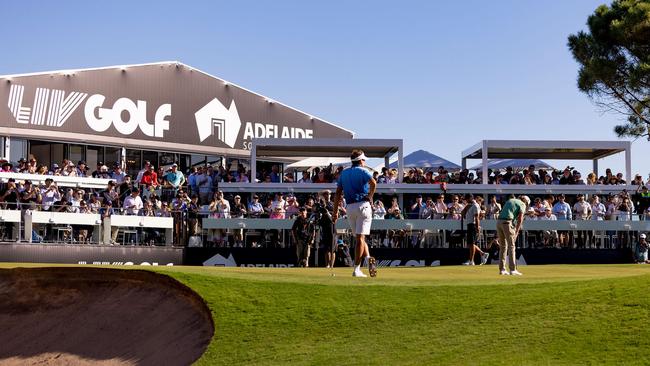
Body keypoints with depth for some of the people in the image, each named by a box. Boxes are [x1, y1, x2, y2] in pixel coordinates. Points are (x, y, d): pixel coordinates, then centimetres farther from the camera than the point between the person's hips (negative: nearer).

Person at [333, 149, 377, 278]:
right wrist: (370, 196, -5)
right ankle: (356, 269, -9)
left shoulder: (343, 173, 16)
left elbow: (338, 193, 11)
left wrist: (335, 212, 12)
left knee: (359, 237, 16)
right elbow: (373, 183, -20)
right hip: (363, 205, -4)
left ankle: (368, 258, -3)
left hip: (349, 207, 4)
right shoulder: (363, 171, 1)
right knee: (360, 237, -5)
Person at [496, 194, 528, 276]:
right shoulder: (522, 204, 8)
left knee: (502, 246, 13)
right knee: (511, 246, -1)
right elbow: (520, 219, -4)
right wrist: (516, 232, -4)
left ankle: (502, 269, 13)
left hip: (498, 221, 6)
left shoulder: (509, 200, 27)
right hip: (507, 222, -6)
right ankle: (512, 270, -3)